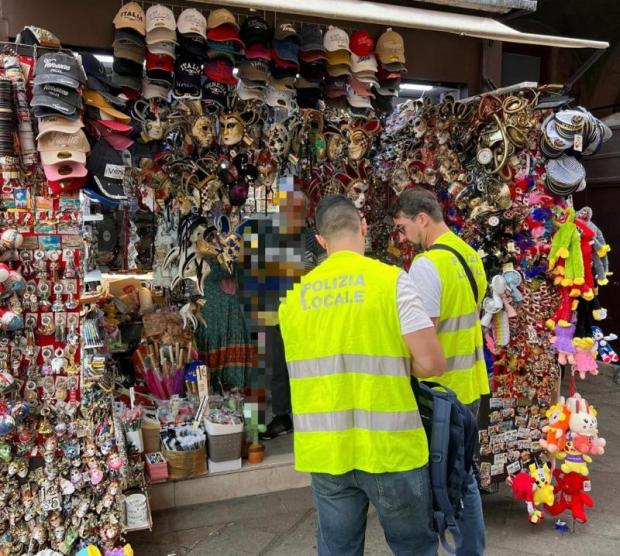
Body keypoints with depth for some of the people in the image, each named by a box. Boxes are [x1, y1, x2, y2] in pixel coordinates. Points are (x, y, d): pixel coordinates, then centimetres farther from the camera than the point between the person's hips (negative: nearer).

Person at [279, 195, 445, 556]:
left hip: (324, 449, 4)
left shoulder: (295, 297, 4)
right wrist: (396, 367, 6)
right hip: (389, 447, -3)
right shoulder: (391, 280, -9)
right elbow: (432, 363, -14)